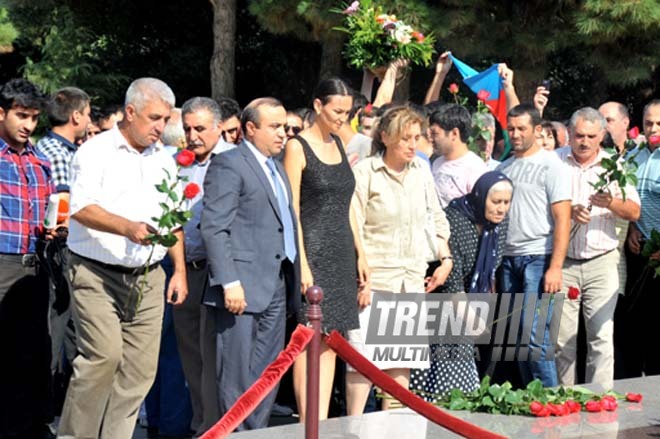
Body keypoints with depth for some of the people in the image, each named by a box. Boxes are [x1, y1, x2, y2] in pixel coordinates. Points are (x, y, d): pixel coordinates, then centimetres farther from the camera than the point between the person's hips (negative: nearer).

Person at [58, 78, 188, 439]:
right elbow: (82, 208, -16)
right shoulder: (95, 152, -3)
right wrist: (128, 228, -29)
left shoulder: (164, 160, 16)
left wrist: (179, 270, 12)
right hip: (97, 274, -6)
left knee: (141, 368, 0)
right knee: (104, 354, -18)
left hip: (148, 278, 6)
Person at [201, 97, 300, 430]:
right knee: (237, 375, -3)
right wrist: (229, 282, -21)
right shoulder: (229, 164, -7)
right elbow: (214, 228, -14)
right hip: (242, 285, -8)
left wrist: (293, 279, 12)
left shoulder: (276, 167, 20)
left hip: (276, 286, 8)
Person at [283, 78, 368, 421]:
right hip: (313, 253, -7)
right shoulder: (298, 148, -6)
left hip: (341, 254, 7)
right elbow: (291, 212, -11)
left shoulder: (338, 145, 15)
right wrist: (302, 264, -17)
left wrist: (360, 254, 14)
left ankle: (322, 421, 9)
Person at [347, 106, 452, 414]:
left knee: (402, 356, 7)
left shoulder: (421, 171, 9)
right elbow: (353, 230, -10)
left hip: (413, 279, 6)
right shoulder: (364, 172, -8)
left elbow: (436, 219, 19)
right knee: (364, 355, -7)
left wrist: (445, 259, 9)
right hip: (375, 278, -5)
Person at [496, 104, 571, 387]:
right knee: (517, 335, 7)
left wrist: (555, 267, -16)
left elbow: (562, 218, -8)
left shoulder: (551, 165, -3)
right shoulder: (504, 168, 15)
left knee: (535, 335, -12)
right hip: (508, 258, 6)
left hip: (538, 258, -6)